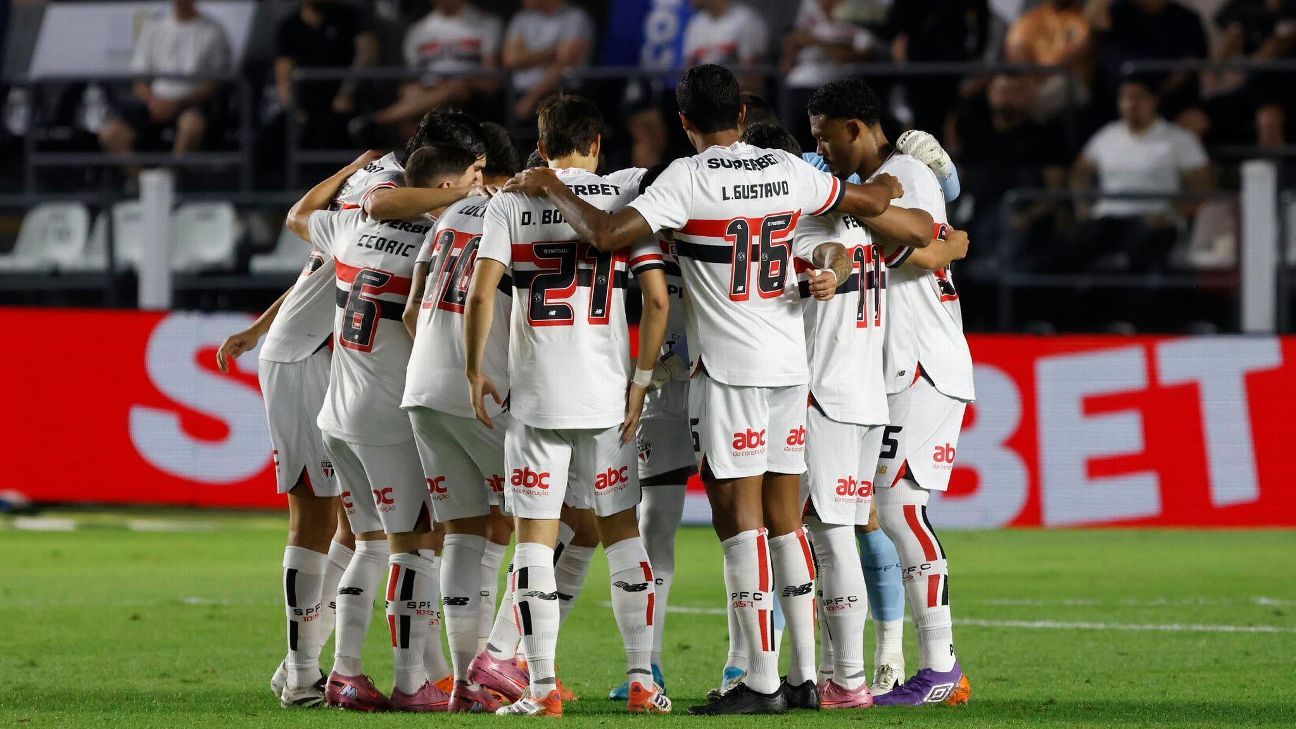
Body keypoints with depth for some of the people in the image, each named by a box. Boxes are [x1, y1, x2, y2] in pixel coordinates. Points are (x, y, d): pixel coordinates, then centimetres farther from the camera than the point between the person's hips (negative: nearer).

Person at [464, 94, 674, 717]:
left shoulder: (511, 203, 2)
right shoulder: (623, 199, 5)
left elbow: (480, 293, -7)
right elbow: (657, 299, -2)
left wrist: (476, 371, 4)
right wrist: (641, 380, 5)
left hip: (536, 395, -1)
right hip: (606, 395, 1)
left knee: (535, 536, 3)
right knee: (621, 531, 11)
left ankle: (542, 689, -3)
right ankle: (642, 681, 8)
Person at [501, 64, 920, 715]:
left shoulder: (689, 178, -10)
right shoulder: (788, 171, 7)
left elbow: (607, 234, -20)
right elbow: (869, 202, 21)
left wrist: (550, 188, -5)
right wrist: (886, 186, 44)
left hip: (727, 368, -6)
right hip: (791, 364, 6)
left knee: (739, 519, -4)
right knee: (784, 519, 11)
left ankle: (762, 680, -7)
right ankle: (805, 675, 11)